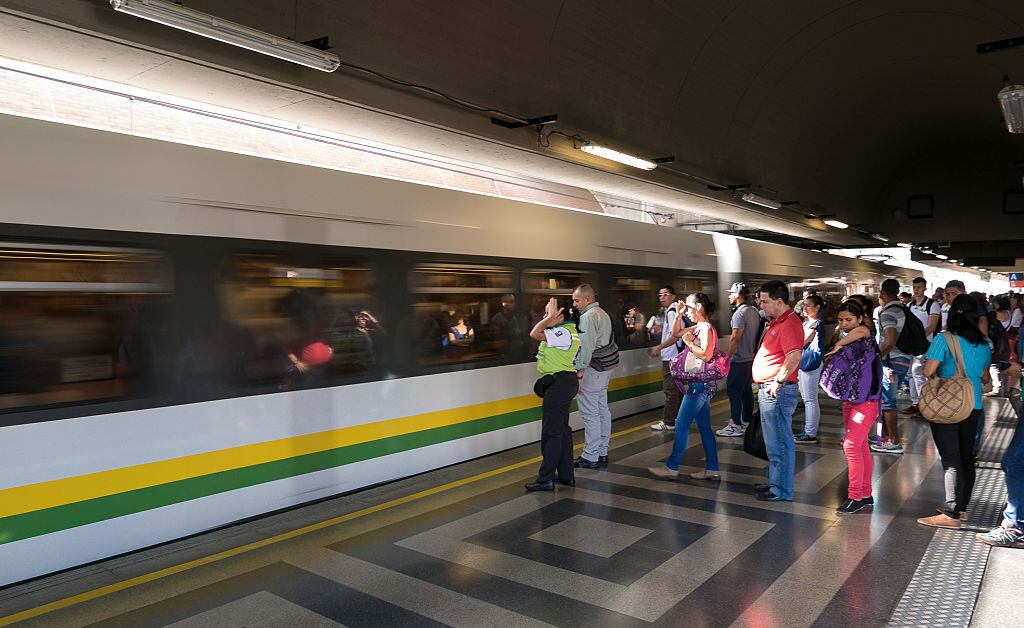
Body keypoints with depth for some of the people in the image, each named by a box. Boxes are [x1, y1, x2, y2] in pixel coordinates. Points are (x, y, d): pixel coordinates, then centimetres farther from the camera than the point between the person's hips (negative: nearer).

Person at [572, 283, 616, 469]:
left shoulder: (588, 317, -14)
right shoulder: (603, 314, 17)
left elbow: (586, 347, -20)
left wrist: (580, 370, -17)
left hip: (592, 370, -10)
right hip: (605, 368, 10)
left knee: (590, 414, -5)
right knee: (602, 410, 14)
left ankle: (590, 457, 0)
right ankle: (602, 452, 23)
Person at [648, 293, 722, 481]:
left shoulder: (707, 329, -15)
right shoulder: (698, 327, 12)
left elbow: (706, 355, -27)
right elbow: (676, 333, 24)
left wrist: (689, 342, -15)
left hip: (700, 384, -10)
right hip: (699, 384, 10)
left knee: (681, 425, -3)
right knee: (704, 427, 12)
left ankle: (672, 467, 5)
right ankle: (712, 469, 17)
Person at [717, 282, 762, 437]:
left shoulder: (740, 313, -18)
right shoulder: (754, 311, 11)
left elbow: (735, 338, -23)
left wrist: (726, 357, -19)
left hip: (739, 361, -9)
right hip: (751, 358, 9)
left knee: (733, 390, -4)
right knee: (746, 390, 15)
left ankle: (736, 425, -2)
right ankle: (747, 421, 23)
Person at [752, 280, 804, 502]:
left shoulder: (789, 323, -18)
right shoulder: (777, 321, 16)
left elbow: (794, 355, -29)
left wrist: (778, 381, -24)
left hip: (778, 390, -11)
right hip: (768, 389, 11)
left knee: (779, 442, -2)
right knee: (774, 441, 20)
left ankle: (782, 490, 7)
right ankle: (775, 482, 32)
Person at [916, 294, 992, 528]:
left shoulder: (944, 339, -14)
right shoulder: (984, 344, 5)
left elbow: (928, 371, -18)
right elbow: (985, 377, 14)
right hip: (973, 407, 6)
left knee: (951, 460, -5)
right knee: (966, 457, 14)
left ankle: (951, 514, -5)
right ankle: (961, 506, 25)